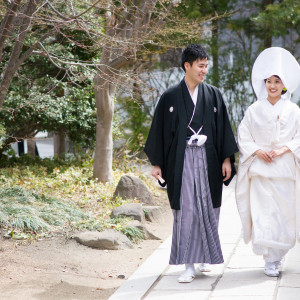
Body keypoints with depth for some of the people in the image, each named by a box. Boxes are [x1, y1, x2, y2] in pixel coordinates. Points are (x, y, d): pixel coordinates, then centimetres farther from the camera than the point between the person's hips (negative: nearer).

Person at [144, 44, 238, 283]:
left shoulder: (213, 95, 7)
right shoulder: (170, 97, 2)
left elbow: (223, 128, 8)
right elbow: (159, 130, 4)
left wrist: (227, 159, 1)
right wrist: (157, 163, 1)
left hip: (207, 159, 2)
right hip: (181, 160, -2)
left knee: (207, 208, 5)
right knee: (186, 209, -5)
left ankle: (204, 256, 23)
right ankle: (189, 265, -3)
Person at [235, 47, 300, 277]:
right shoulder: (254, 110, 6)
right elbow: (243, 137, 6)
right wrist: (258, 151, -9)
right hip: (260, 169, 0)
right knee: (262, 212, -9)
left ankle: (278, 253, 25)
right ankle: (270, 260, -2)